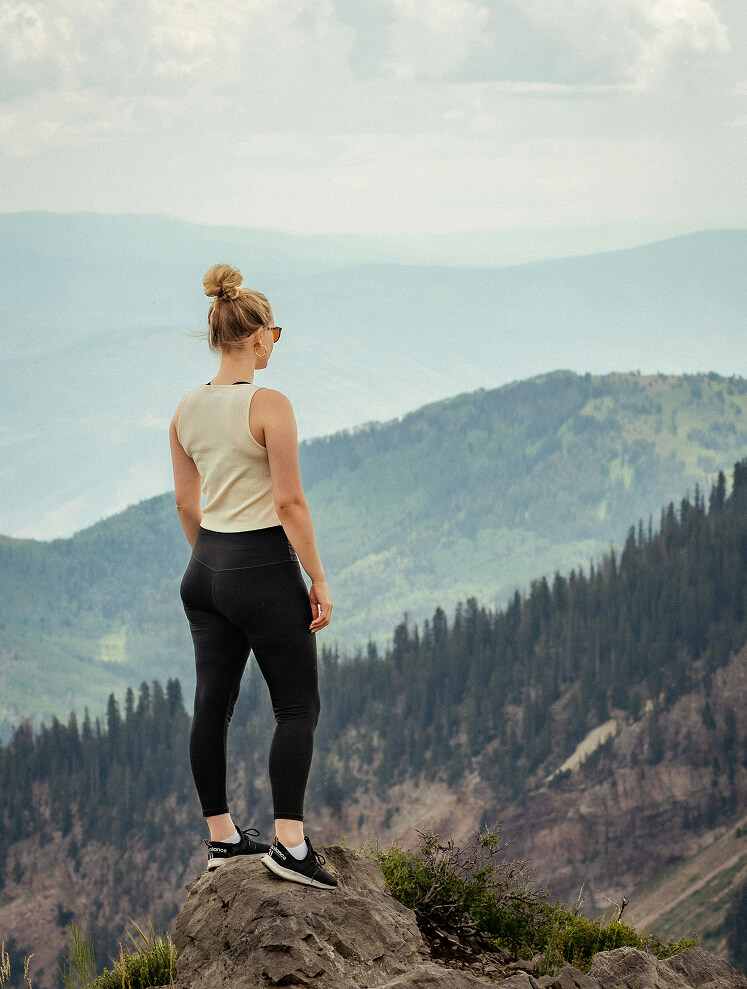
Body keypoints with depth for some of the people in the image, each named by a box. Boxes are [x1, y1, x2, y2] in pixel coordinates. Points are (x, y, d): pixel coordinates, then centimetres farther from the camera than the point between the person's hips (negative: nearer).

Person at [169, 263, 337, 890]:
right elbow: (289, 501, -18)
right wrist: (319, 581, -12)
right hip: (264, 569, -7)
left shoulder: (187, 408, 5)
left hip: (206, 571, 7)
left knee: (213, 704, 11)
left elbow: (185, 501, 12)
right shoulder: (269, 405, -17)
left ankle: (222, 837, 17)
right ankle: (289, 843, -7)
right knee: (298, 707, 0)